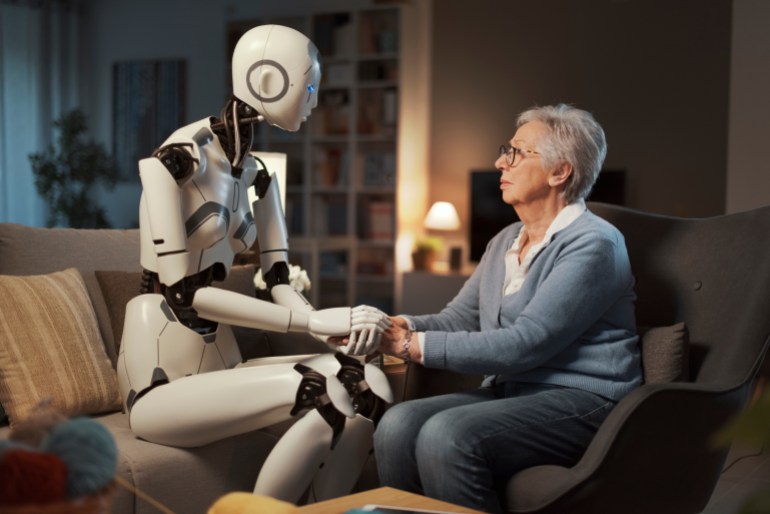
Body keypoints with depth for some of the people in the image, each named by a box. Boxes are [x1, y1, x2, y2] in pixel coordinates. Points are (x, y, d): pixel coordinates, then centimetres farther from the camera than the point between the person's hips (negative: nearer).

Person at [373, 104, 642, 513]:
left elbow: (523, 344, -20)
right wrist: (403, 326, -8)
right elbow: (457, 318, 14)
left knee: (447, 435, -31)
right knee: (397, 424, -18)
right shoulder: (505, 241, 16)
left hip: (578, 403, -7)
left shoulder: (592, 245, -12)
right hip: (509, 393, 8)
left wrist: (416, 346, -19)